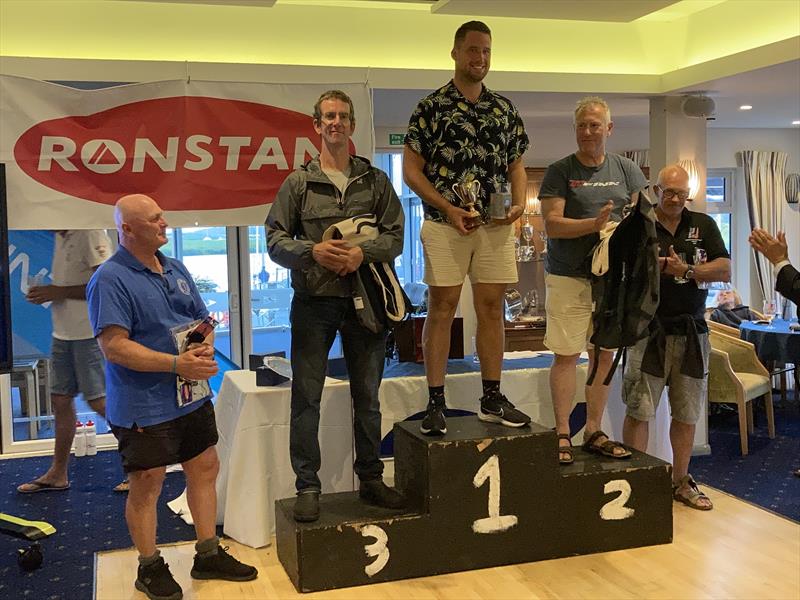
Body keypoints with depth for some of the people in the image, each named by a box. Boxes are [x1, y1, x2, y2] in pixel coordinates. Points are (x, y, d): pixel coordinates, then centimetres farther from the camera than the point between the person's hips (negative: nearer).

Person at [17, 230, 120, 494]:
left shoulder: (90, 235, -15)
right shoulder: (60, 237, 12)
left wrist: (58, 292, -17)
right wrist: (45, 292, 6)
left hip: (89, 334, -9)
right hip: (63, 333, 9)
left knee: (99, 402, -6)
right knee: (60, 400, 14)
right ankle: (57, 474, 26)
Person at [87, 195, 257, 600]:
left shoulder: (175, 269, 11)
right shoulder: (110, 280, -13)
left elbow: (203, 321, 17)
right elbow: (114, 346, -22)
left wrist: (206, 348, -6)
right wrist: (177, 364, -25)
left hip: (193, 397, 8)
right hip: (143, 407, -7)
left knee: (205, 469, 14)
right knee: (146, 484, 4)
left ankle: (209, 555, 29)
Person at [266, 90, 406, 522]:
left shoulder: (375, 180, 9)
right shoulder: (298, 183, 4)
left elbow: (395, 237, 3)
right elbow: (276, 241, 1)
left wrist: (363, 252, -16)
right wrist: (312, 252, -17)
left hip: (364, 300, 2)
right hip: (313, 302, -2)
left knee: (367, 397, 11)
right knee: (306, 397, 1)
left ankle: (370, 479, 25)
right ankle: (308, 487, 12)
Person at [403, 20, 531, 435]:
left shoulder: (504, 109, 12)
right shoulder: (431, 107, -1)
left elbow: (516, 165, 17)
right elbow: (411, 169, -3)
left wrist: (519, 203, -3)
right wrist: (449, 209, -14)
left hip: (495, 226, 4)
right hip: (445, 225, -4)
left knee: (492, 308, 7)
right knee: (441, 308, -1)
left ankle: (492, 399, 16)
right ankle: (435, 402, 4)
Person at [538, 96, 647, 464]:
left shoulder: (625, 170, 11)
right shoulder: (560, 171, 0)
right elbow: (552, 225, -8)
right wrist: (596, 224, -21)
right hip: (569, 278, -4)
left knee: (604, 355, 8)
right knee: (566, 355, -4)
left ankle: (594, 433, 18)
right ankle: (563, 434, 6)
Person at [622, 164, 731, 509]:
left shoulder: (703, 225, 10)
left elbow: (724, 271, 1)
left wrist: (686, 270, -12)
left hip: (691, 331, 3)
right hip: (649, 329, -3)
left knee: (687, 413, 10)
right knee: (638, 410, -4)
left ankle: (681, 482, 24)